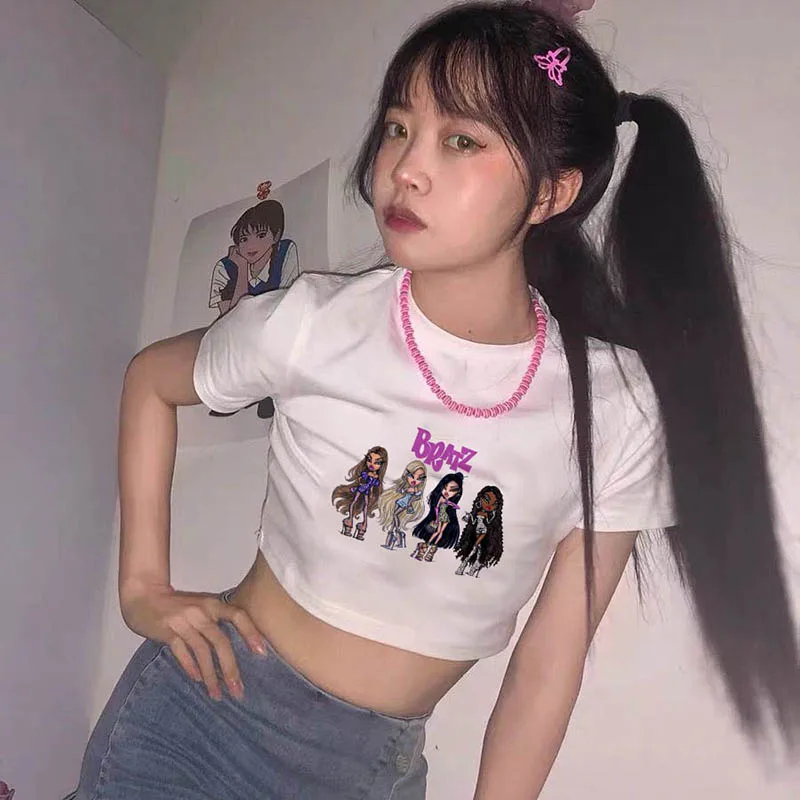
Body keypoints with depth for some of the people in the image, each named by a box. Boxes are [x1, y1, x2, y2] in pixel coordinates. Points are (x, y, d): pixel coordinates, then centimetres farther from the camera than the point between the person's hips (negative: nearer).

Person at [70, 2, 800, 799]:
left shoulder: (619, 407, -16)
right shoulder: (311, 323, -18)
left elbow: (548, 664, -7)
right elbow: (150, 377, 2)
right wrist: (143, 587, -3)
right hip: (197, 718, -1)